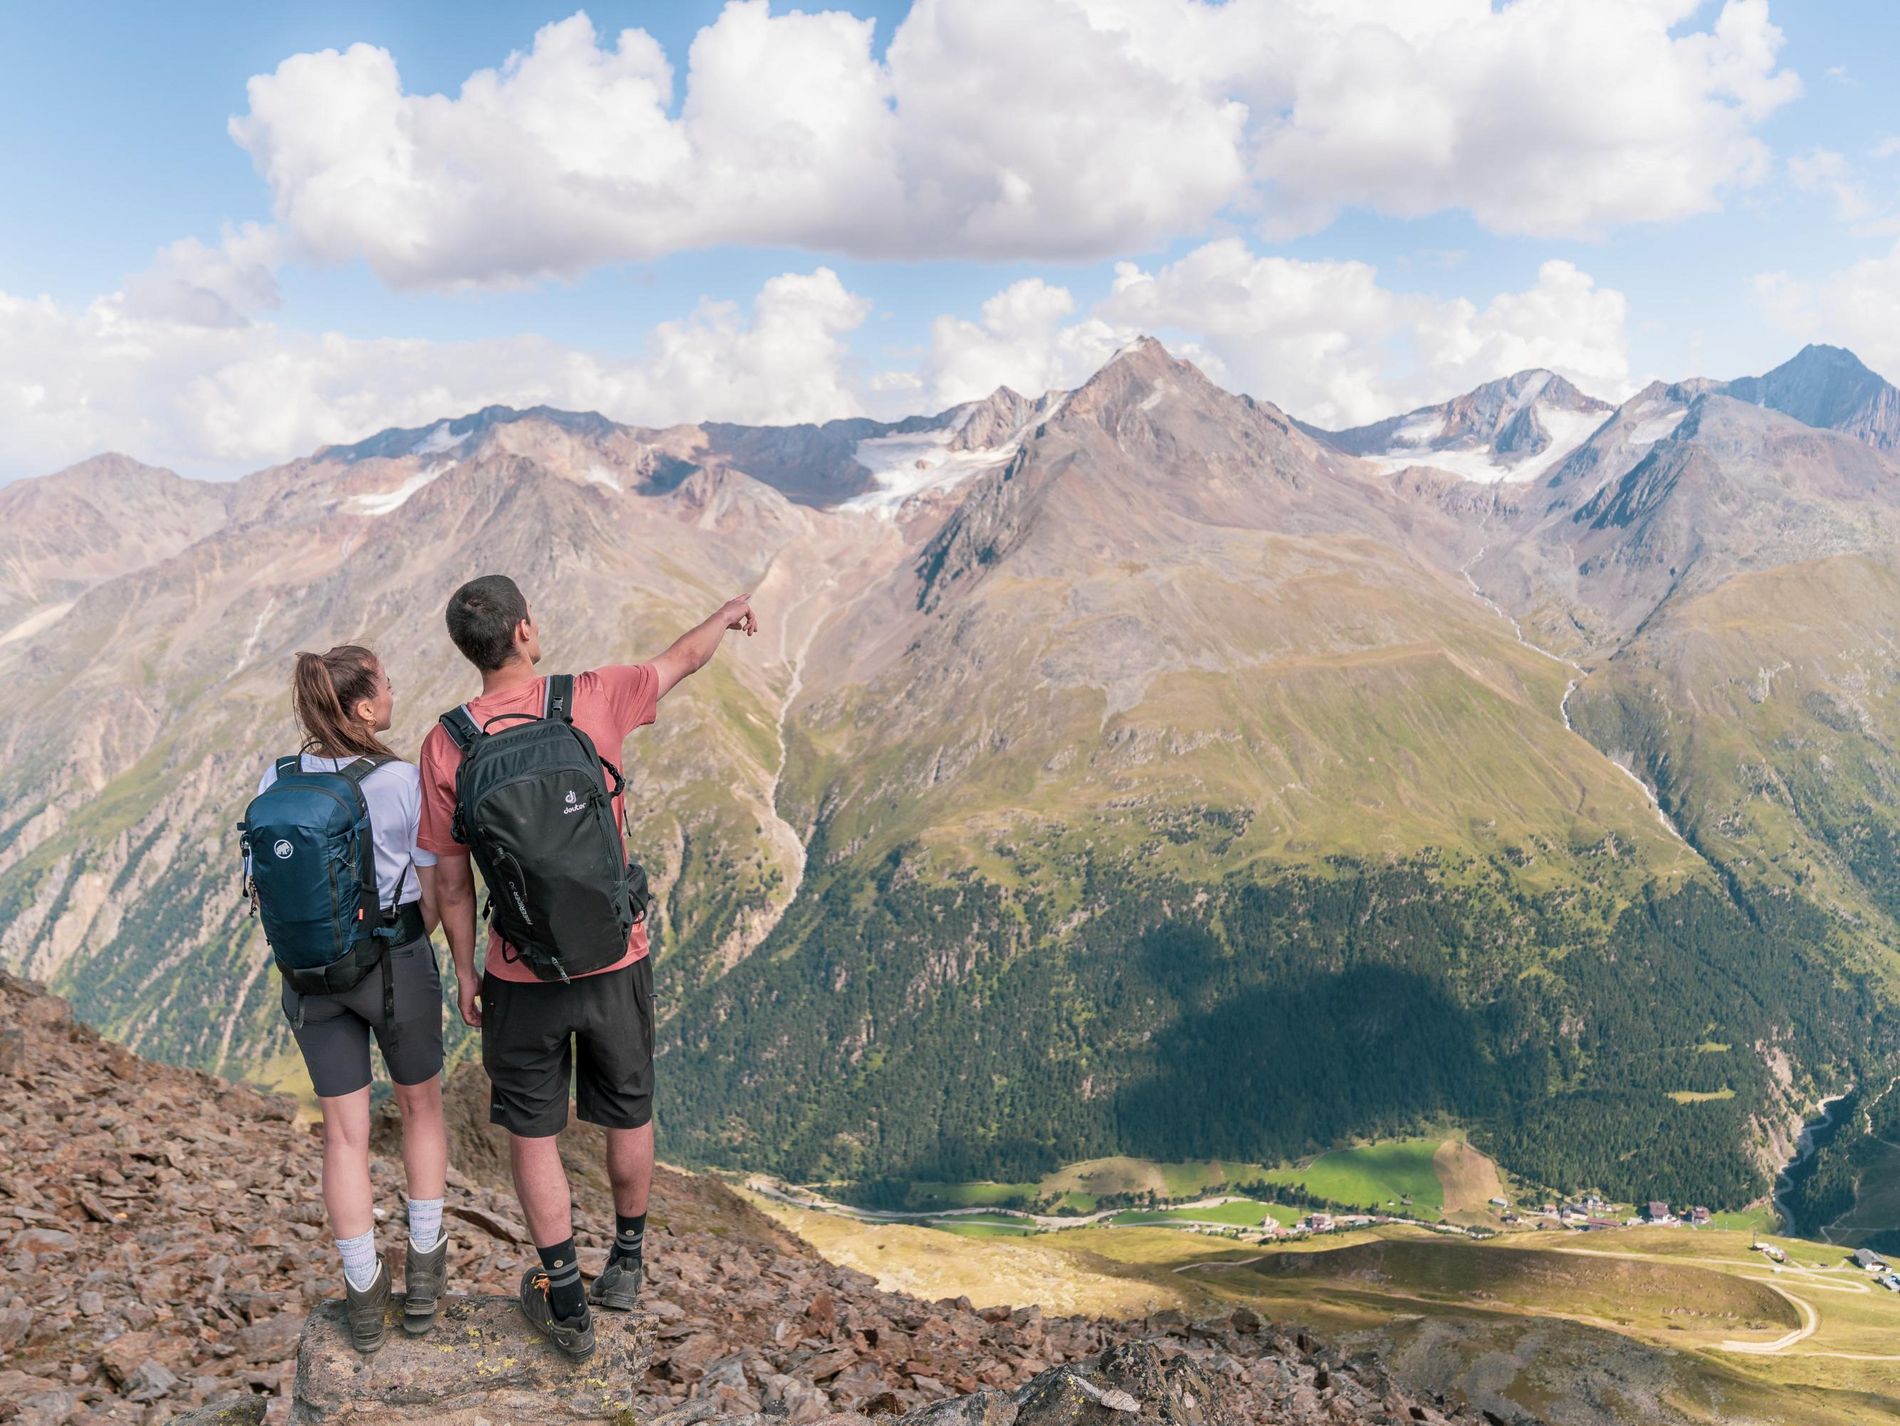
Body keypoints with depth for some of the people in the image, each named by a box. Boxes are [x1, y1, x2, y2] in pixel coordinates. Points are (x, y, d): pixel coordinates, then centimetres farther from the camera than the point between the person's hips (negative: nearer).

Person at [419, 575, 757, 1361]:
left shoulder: (446, 745, -11)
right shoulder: (594, 699, -12)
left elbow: (451, 882, -5)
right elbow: (683, 658, 8)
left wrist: (464, 971, 10)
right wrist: (728, 613, 29)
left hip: (523, 976, -1)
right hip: (616, 959, 1)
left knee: (531, 1132, 16)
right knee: (628, 1113, 22)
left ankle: (565, 1304, 25)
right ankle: (627, 1260, 42)